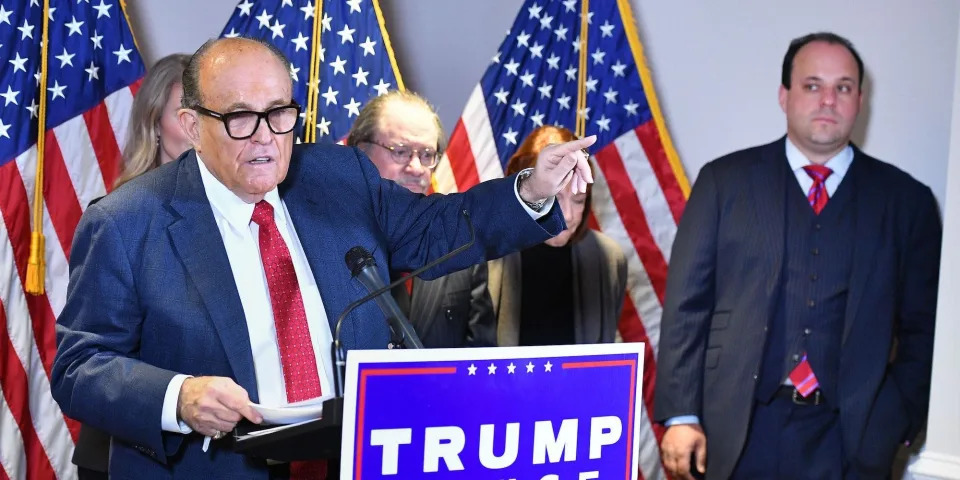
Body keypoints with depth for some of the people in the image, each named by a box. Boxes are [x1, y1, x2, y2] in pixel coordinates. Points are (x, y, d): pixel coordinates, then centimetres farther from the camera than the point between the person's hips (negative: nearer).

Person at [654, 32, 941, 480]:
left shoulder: (906, 200, 6)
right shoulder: (724, 181, 3)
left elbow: (921, 329, 8)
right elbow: (687, 303, 0)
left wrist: (898, 425, -2)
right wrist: (680, 415, -5)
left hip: (851, 438, 1)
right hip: (735, 431, -1)